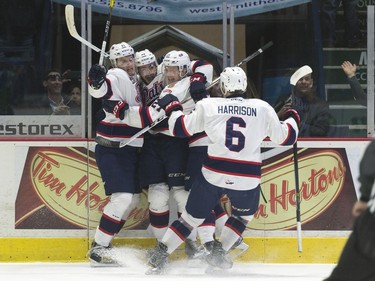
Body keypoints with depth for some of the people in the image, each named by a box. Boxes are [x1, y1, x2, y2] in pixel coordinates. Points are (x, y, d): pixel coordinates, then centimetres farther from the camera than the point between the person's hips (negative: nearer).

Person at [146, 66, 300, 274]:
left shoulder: (208, 106, 0)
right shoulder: (262, 108, 3)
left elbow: (181, 128, 5)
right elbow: (285, 137, 12)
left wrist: (171, 107, 24)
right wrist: (291, 118, 33)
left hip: (213, 176, 0)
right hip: (246, 179, 0)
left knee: (193, 216, 14)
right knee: (244, 214, 30)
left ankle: (159, 256, 7)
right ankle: (217, 251, 20)